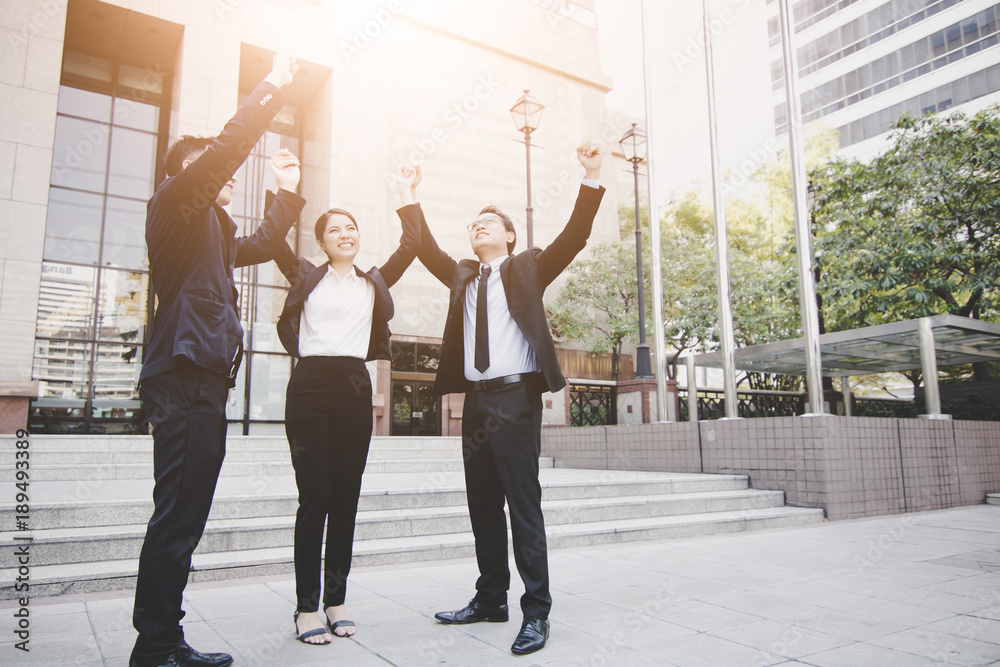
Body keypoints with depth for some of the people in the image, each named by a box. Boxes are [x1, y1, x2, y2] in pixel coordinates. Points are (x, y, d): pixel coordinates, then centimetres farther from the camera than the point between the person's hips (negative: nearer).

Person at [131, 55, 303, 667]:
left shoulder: (211, 228, 27)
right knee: (176, 518, -9)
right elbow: (229, 146, -11)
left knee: (183, 520, 9)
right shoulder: (176, 202, 1)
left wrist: (288, 192, 35)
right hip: (184, 377, -10)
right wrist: (272, 87, -2)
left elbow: (263, 245, 41)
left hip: (203, 380, 10)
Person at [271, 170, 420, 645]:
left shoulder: (374, 283, 17)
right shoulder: (306, 276, 12)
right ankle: (307, 607, 5)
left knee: (346, 499, 5)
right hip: (310, 386, -2)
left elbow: (410, 246, 12)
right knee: (314, 497, -5)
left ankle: (336, 602, 16)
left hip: (354, 388, 3)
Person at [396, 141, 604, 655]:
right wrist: (409, 200, 17)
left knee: (523, 503, -6)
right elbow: (426, 249, 22)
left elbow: (573, 238, -1)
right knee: (482, 505, 11)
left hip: (516, 397, -5)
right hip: (475, 399, 6)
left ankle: (536, 611, 3)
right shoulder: (462, 276, 20)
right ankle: (490, 599, 24)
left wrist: (592, 180, -10)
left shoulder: (528, 268, 8)